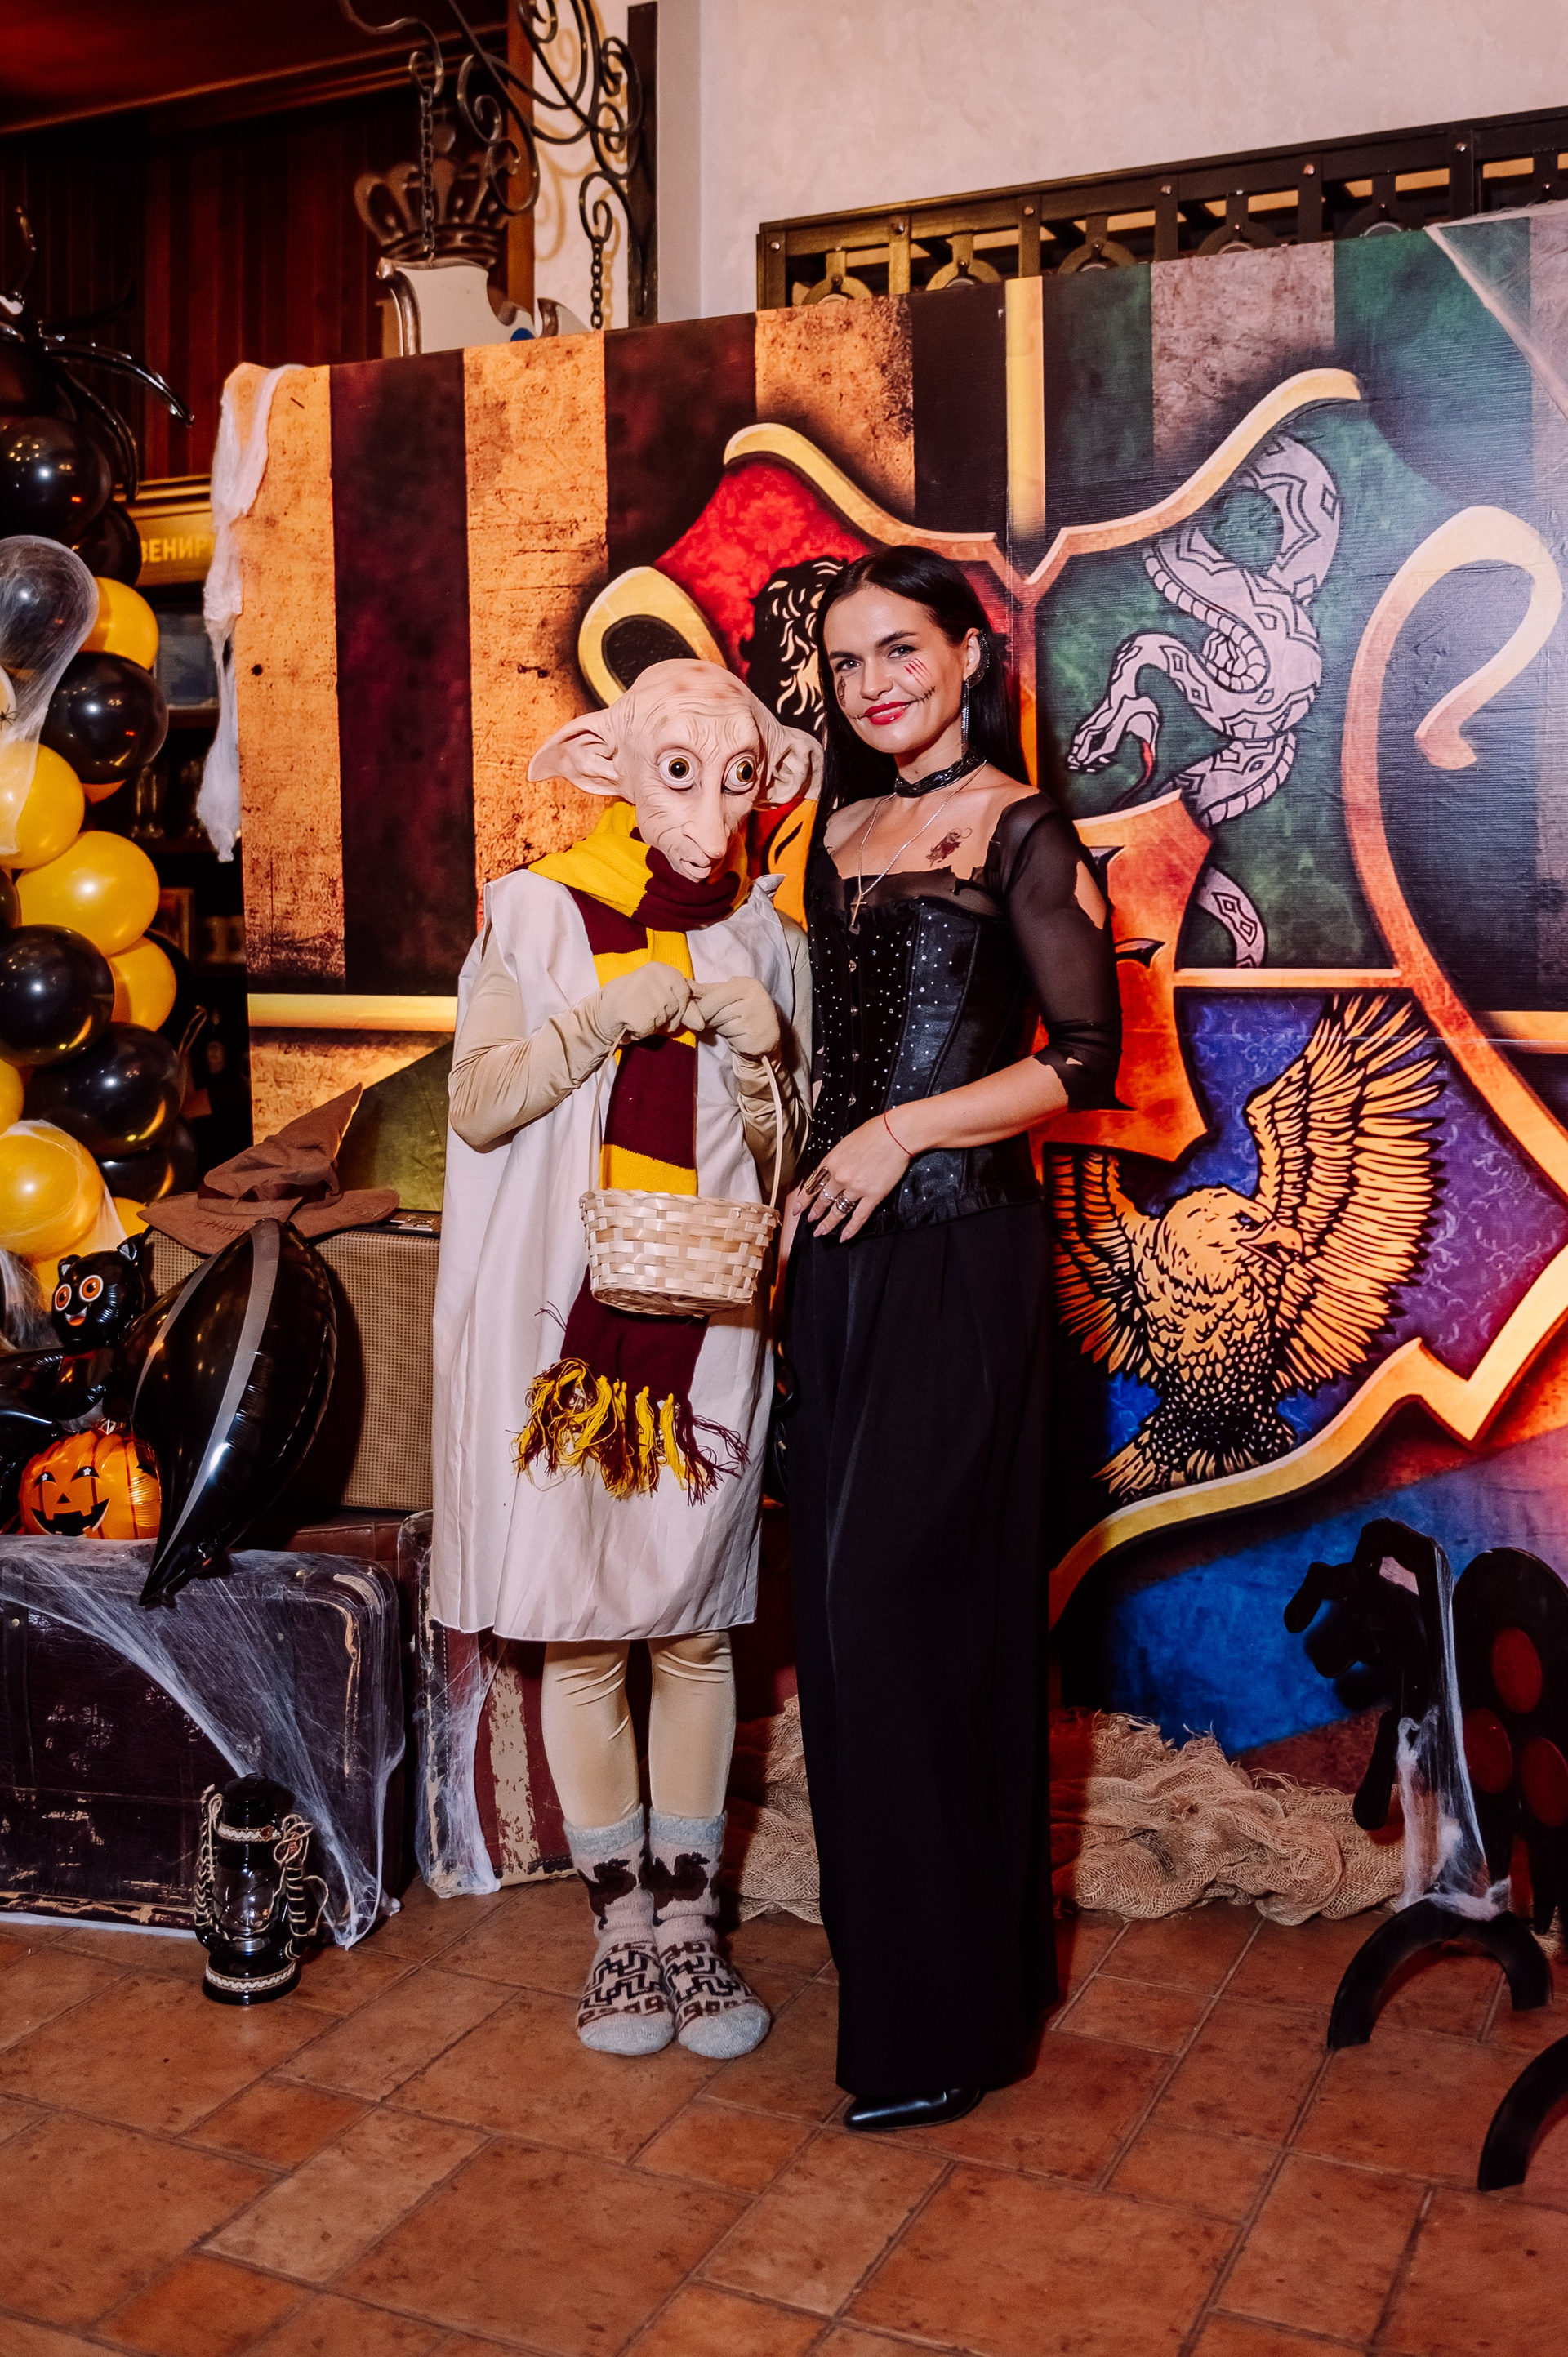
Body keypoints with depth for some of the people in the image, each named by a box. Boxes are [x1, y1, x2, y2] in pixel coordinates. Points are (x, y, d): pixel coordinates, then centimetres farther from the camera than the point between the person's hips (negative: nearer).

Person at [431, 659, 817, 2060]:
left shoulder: (760, 942, 6)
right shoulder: (539, 915, 2)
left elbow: (781, 1169, 5)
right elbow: (479, 1107, -6)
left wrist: (759, 1057, -13)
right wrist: (616, 1011, -15)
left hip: (704, 1322, 2)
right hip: (562, 1317, -1)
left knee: (696, 1629, 6)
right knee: (584, 1633, 4)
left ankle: (691, 1916, 22)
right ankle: (622, 1922, 20)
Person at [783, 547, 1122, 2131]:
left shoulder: (1021, 833, -5)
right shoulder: (841, 830, 16)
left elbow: (1088, 1060, -10)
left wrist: (904, 1131, -13)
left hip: (956, 1255, -7)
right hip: (841, 1248, 7)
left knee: (897, 1603, -5)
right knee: (849, 1603, 10)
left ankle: (943, 2023, 11)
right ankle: (890, 1957, 26)